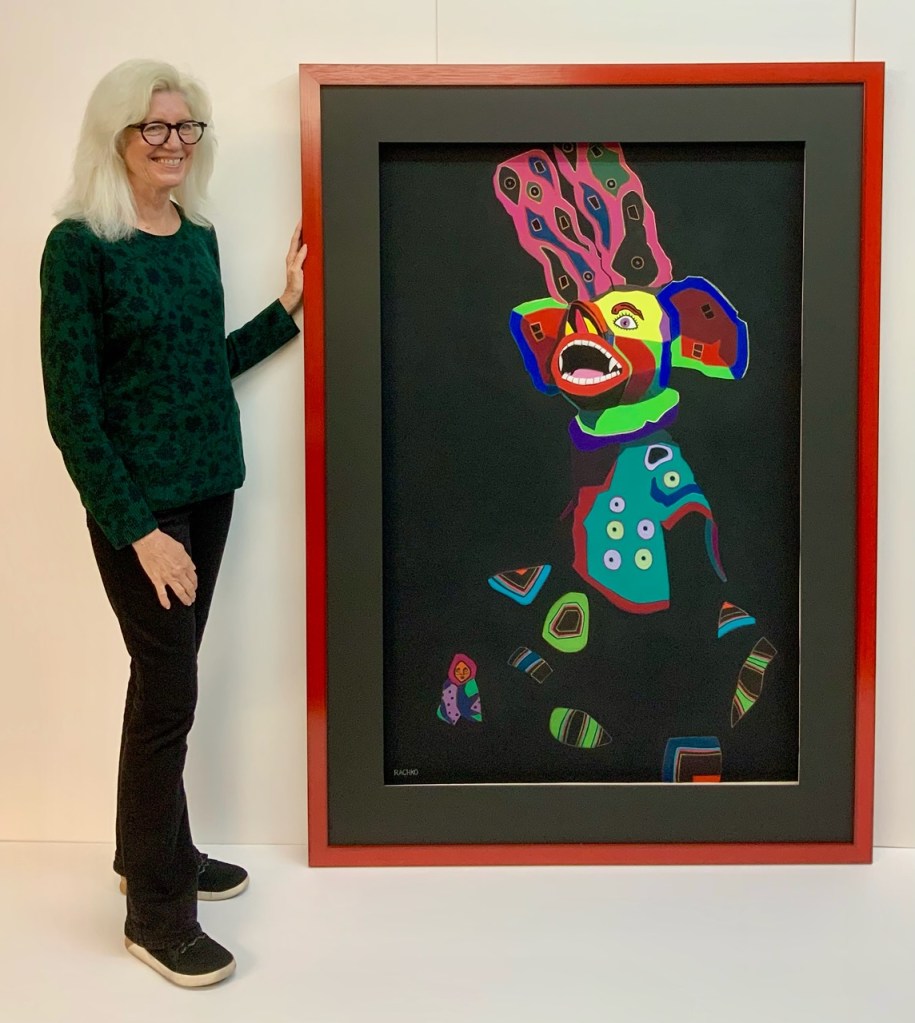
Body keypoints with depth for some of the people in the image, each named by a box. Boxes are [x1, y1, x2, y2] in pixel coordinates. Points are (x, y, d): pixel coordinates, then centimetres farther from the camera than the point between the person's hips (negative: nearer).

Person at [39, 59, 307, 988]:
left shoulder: (197, 237, 8)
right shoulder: (79, 245, -13)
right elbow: (71, 407, -15)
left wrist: (286, 307, 10)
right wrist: (138, 528, -18)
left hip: (209, 487, 7)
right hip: (137, 500, -6)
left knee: (166, 677, 16)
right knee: (169, 692, -2)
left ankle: (155, 851, 34)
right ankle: (154, 908, 15)